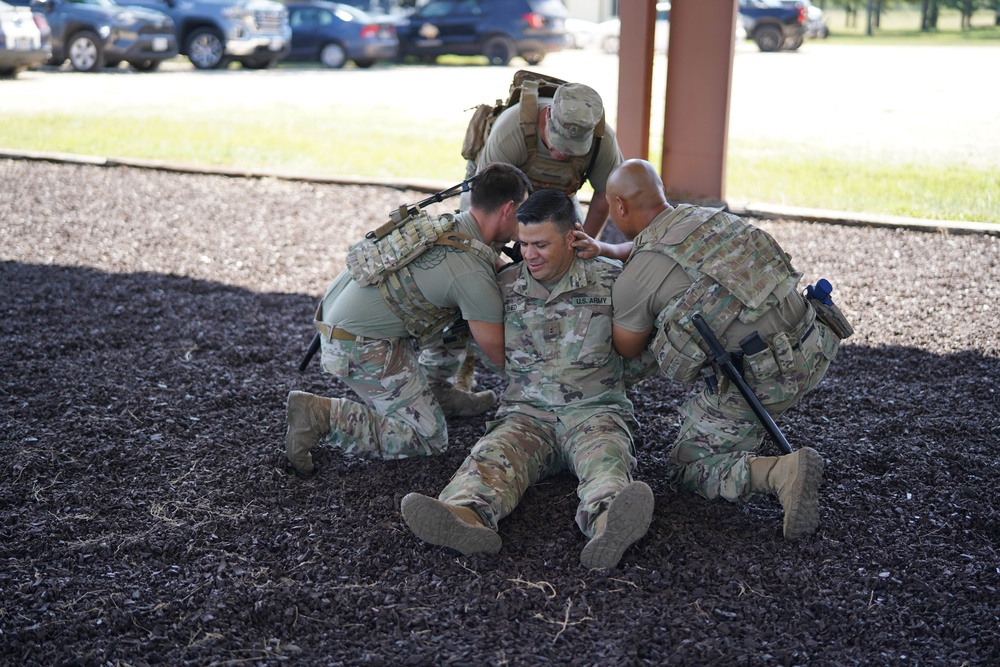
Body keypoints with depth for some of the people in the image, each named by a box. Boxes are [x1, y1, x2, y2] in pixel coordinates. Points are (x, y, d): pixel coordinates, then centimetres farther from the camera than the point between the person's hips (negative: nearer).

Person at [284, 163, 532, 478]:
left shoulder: (442, 223, 6)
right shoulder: (473, 273, -20)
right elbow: (499, 353, -10)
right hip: (362, 346, -10)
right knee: (430, 439, -2)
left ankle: (439, 394, 26)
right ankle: (322, 414, -8)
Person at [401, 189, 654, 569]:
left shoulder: (609, 280, 4)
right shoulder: (505, 287, 10)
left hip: (594, 411, -1)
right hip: (526, 413, 2)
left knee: (604, 457, -36)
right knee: (492, 455, -32)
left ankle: (608, 524, -69)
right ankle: (466, 517, -63)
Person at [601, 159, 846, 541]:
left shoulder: (634, 279, -6)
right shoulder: (705, 216, 14)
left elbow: (626, 351, 13)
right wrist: (602, 249, 23)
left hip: (762, 380, -8)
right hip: (815, 350, 8)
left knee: (686, 469, 10)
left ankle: (781, 471, -14)